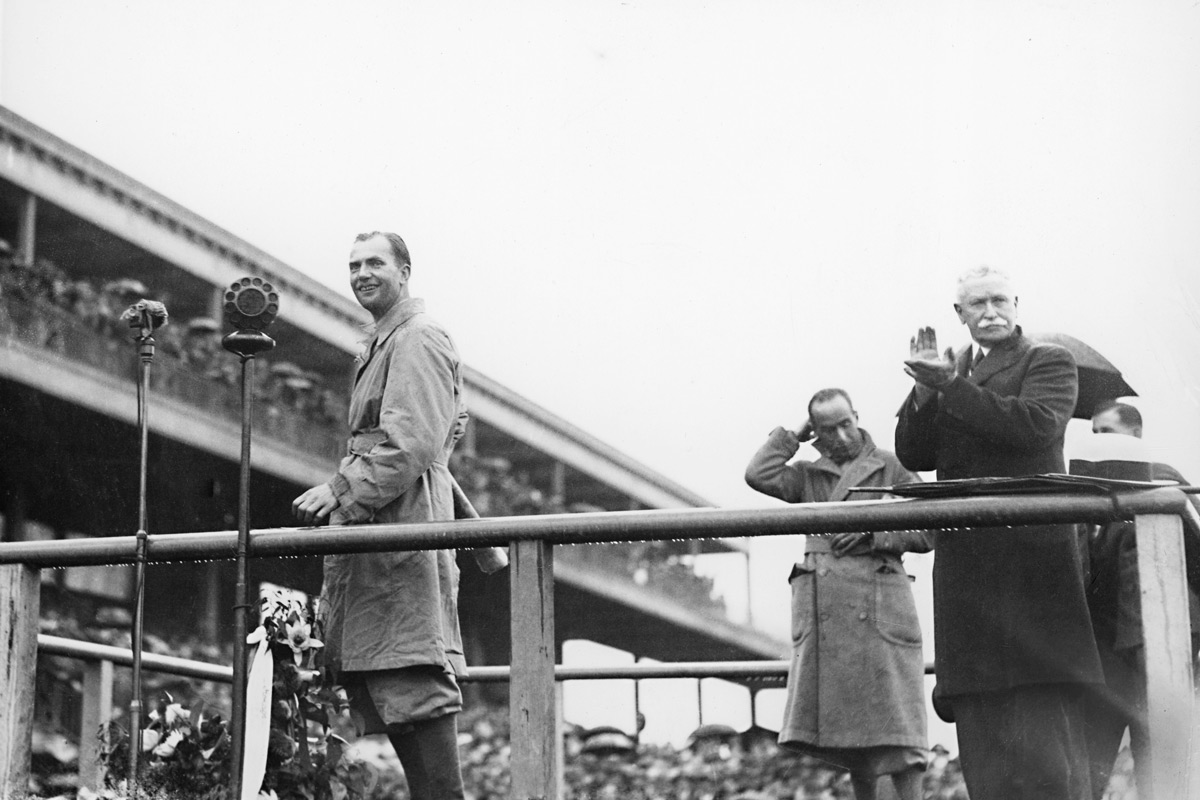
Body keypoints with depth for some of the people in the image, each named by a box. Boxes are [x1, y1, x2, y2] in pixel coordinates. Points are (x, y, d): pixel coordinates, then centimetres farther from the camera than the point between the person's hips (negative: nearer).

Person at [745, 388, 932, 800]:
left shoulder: (892, 467, 9)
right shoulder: (809, 475, 16)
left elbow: (926, 532, 4)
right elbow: (759, 475, -1)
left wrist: (872, 533, -9)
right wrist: (792, 437, 9)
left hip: (877, 604, -3)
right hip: (822, 609, 3)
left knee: (893, 720, -8)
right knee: (848, 721, 6)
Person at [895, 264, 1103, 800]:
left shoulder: (1048, 362, 6)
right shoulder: (952, 374, 22)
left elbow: (1035, 424, -14)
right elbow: (914, 455, 12)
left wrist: (949, 384, -13)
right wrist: (927, 387, -3)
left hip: (1030, 552, -5)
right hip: (966, 563, 6)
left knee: (1042, 721, -10)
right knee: (982, 722, 3)